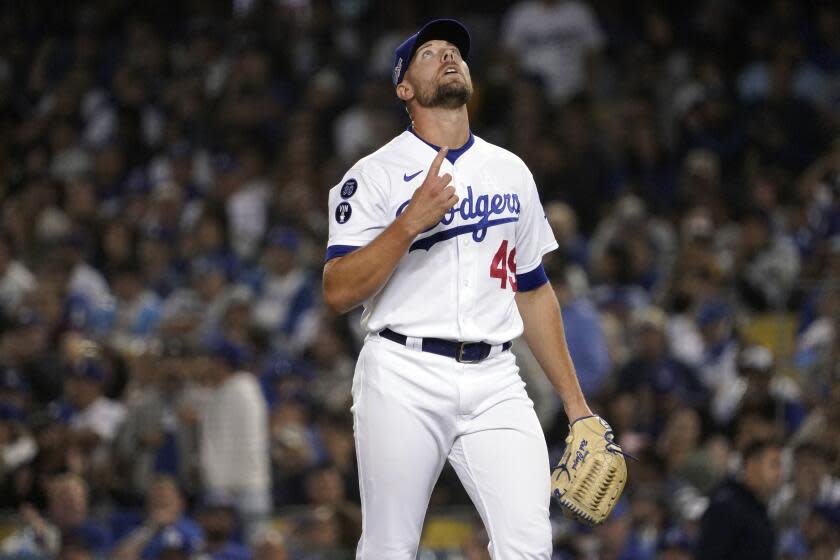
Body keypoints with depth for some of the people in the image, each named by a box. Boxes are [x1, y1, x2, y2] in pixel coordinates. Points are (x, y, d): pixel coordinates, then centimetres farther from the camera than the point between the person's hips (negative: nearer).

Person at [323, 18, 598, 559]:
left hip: (494, 381, 3)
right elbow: (338, 292, -8)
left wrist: (576, 402, 17)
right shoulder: (376, 174, 2)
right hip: (404, 378, -3)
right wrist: (411, 223, -19)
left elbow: (534, 293, 22)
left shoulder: (512, 172, 17)